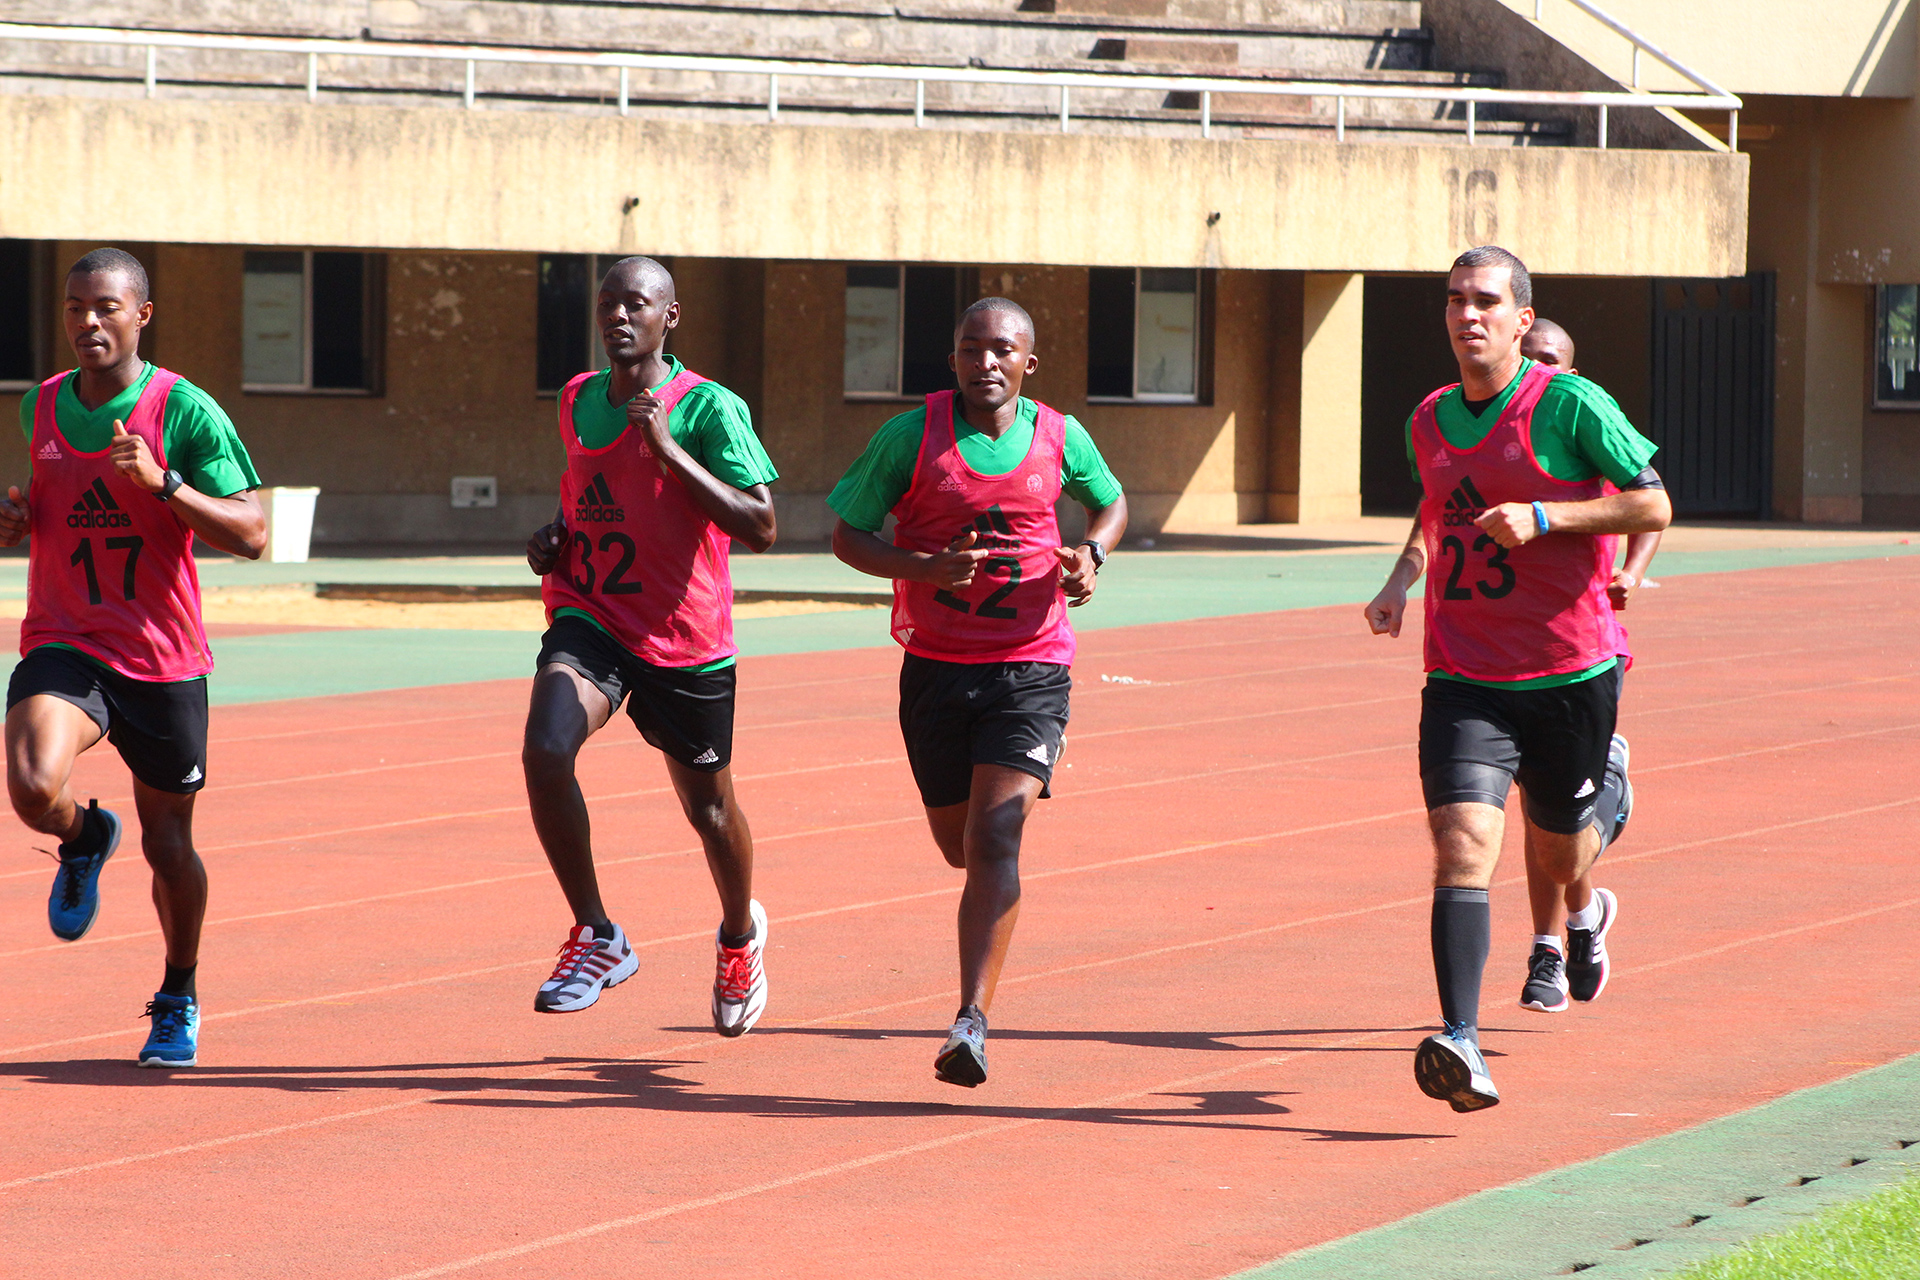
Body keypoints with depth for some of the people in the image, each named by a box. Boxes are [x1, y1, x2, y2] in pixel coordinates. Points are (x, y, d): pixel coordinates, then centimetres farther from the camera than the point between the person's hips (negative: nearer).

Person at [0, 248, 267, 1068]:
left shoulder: (185, 411, -9)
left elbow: (251, 536, -13)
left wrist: (163, 481, -26)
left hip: (163, 657, -2)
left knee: (168, 845, 9)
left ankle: (179, 1000, 34)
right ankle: (84, 841, 11)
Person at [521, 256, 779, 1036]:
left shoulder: (709, 409, -13)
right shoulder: (578, 401, 6)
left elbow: (760, 528, -20)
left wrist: (670, 450, -27)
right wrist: (554, 537, 4)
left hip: (684, 641, -3)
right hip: (589, 619, 3)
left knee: (708, 809, 12)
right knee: (545, 752, -25)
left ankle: (740, 935, 44)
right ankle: (596, 939, -12)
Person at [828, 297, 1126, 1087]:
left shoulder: (1060, 439, 0)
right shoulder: (911, 436, -5)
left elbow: (1110, 502, 20)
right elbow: (847, 533, -1)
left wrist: (1092, 555, -3)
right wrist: (924, 568, -19)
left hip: (1031, 669, -1)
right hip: (936, 667, 1)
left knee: (995, 838, -17)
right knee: (960, 844, 14)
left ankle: (972, 1022, -23)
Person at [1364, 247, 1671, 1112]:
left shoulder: (1571, 406, -9)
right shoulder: (1430, 421, 7)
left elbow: (1653, 505, -8)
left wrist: (1542, 516, -19)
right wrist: (1404, 575, 9)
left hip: (1570, 673, -2)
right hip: (1464, 677, 2)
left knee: (1560, 858, 15)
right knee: (1463, 843, -18)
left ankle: (1611, 784, 53)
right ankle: (1459, 1042, -25)